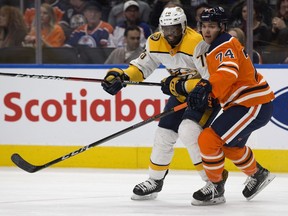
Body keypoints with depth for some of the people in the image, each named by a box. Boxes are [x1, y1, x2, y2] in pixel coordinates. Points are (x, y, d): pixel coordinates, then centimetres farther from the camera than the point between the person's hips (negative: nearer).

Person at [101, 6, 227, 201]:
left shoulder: (196, 43, -29)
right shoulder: (156, 43, -7)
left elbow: (210, 78, -31)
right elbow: (142, 66, 6)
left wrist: (181, 85, -34)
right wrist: (121, 75, -11)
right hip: (182, 93, 7)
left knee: (188, 130, -25)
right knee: (164, 134, 5)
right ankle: (155, 181, 24)